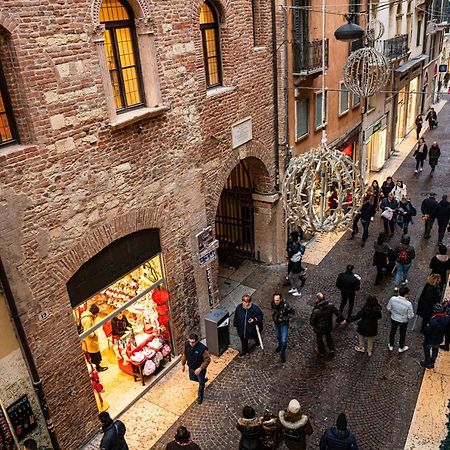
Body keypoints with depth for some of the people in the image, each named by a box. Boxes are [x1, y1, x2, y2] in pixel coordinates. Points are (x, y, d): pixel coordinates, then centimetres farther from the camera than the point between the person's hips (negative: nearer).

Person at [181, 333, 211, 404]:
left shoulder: (202, 348, -37)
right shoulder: (187, 344, -21)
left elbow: (207, 360, -25)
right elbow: (184, 354, -1)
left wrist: (200, 368, -29)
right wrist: (183, 364, 7)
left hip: (200, 369, -5)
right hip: (191, 367, 5)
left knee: (201, 383, 16)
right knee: (192, 378, 29)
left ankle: (200, 397, 42)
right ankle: (204, 380, 57)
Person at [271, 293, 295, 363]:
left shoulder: (285, 305, -34)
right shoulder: (273, 303, -20)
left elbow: (292, 312, -17)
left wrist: (286, 319, -17)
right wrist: (273, 317, 2)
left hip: (284, 324, -4)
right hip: (277, 323, 4)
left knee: (284, 340, -2)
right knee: (278, 336, 27)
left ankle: (283, 353, 22)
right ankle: (280, 345, 56)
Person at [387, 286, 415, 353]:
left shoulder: (392, 299, -26)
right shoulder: (408, 304, -35)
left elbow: (388, 308, -9)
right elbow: (410, 316, -22)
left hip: (394, 319, 2)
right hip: (403, 321, -2)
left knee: (392, 331, 28)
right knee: (402, 334, 25)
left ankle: (391, 346, 49)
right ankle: (401, 348, 48)